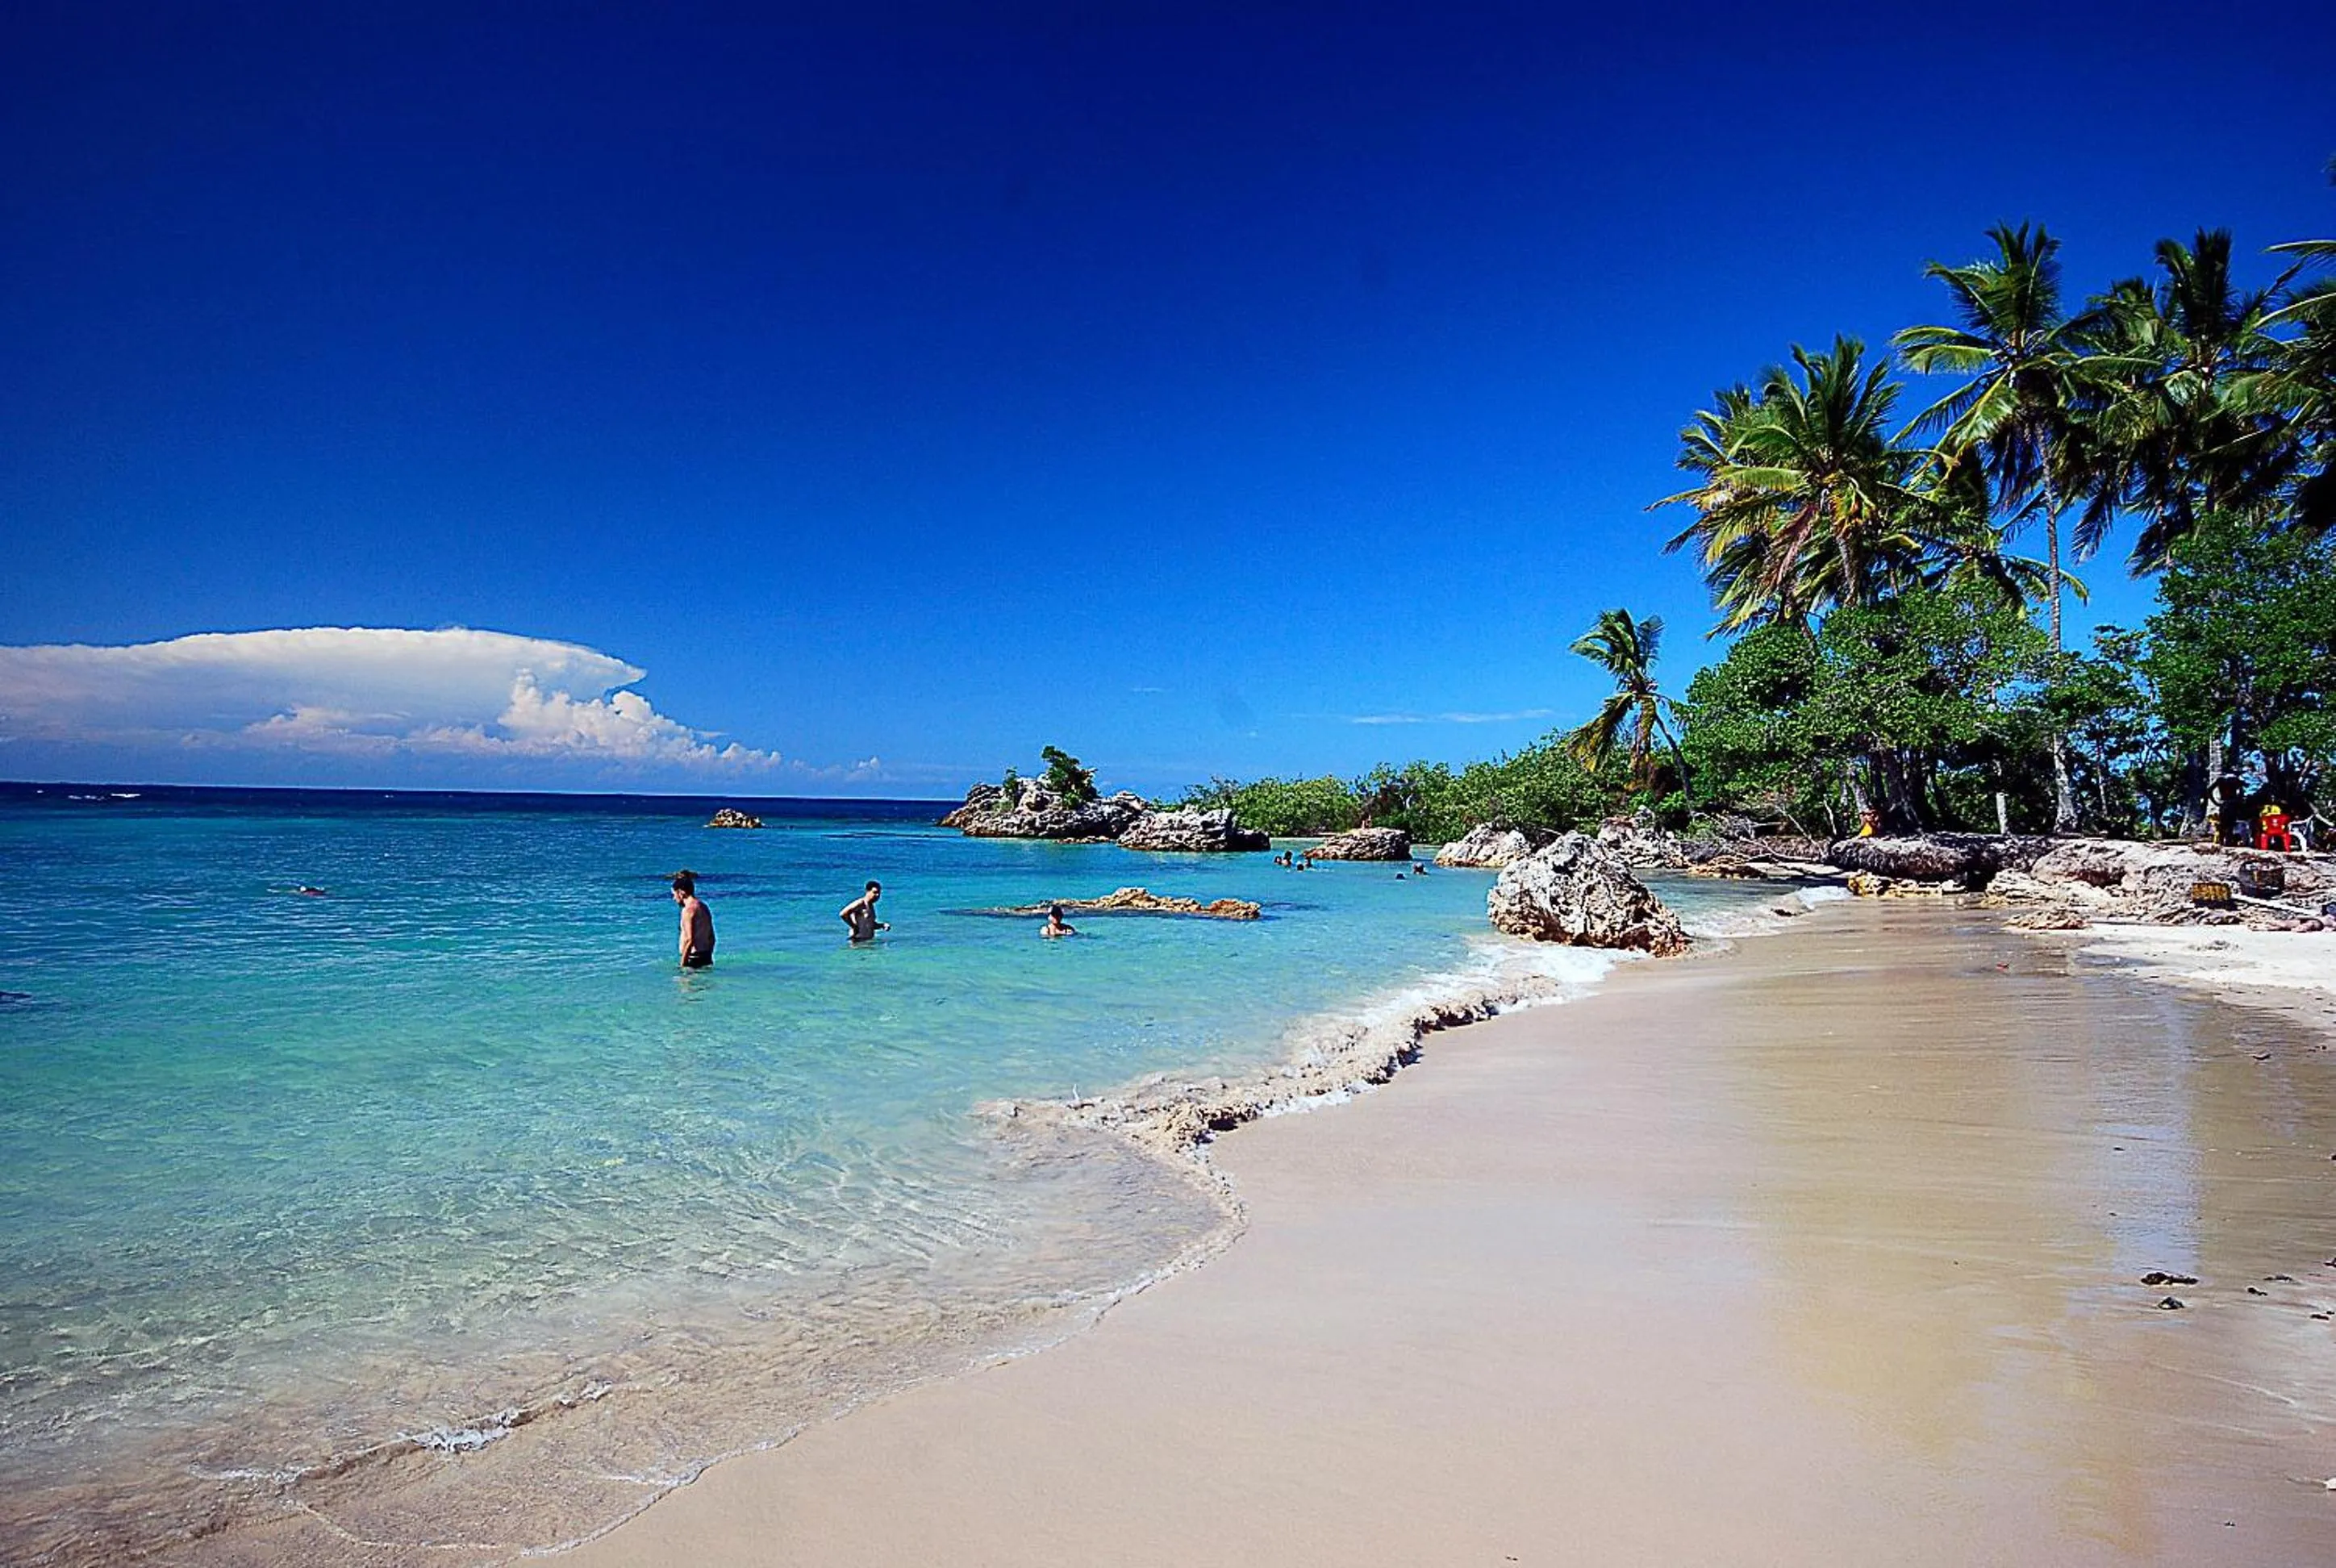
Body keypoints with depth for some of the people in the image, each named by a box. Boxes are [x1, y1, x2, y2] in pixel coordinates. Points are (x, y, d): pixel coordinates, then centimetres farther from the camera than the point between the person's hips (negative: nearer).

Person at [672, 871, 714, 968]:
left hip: (694, 958, -10)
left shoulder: (688, 910, -14)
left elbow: (689, 939, -21)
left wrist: (683, 963, -18)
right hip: (706, 957, 10)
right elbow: (712, 938, 18)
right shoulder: (703, 906, 15)